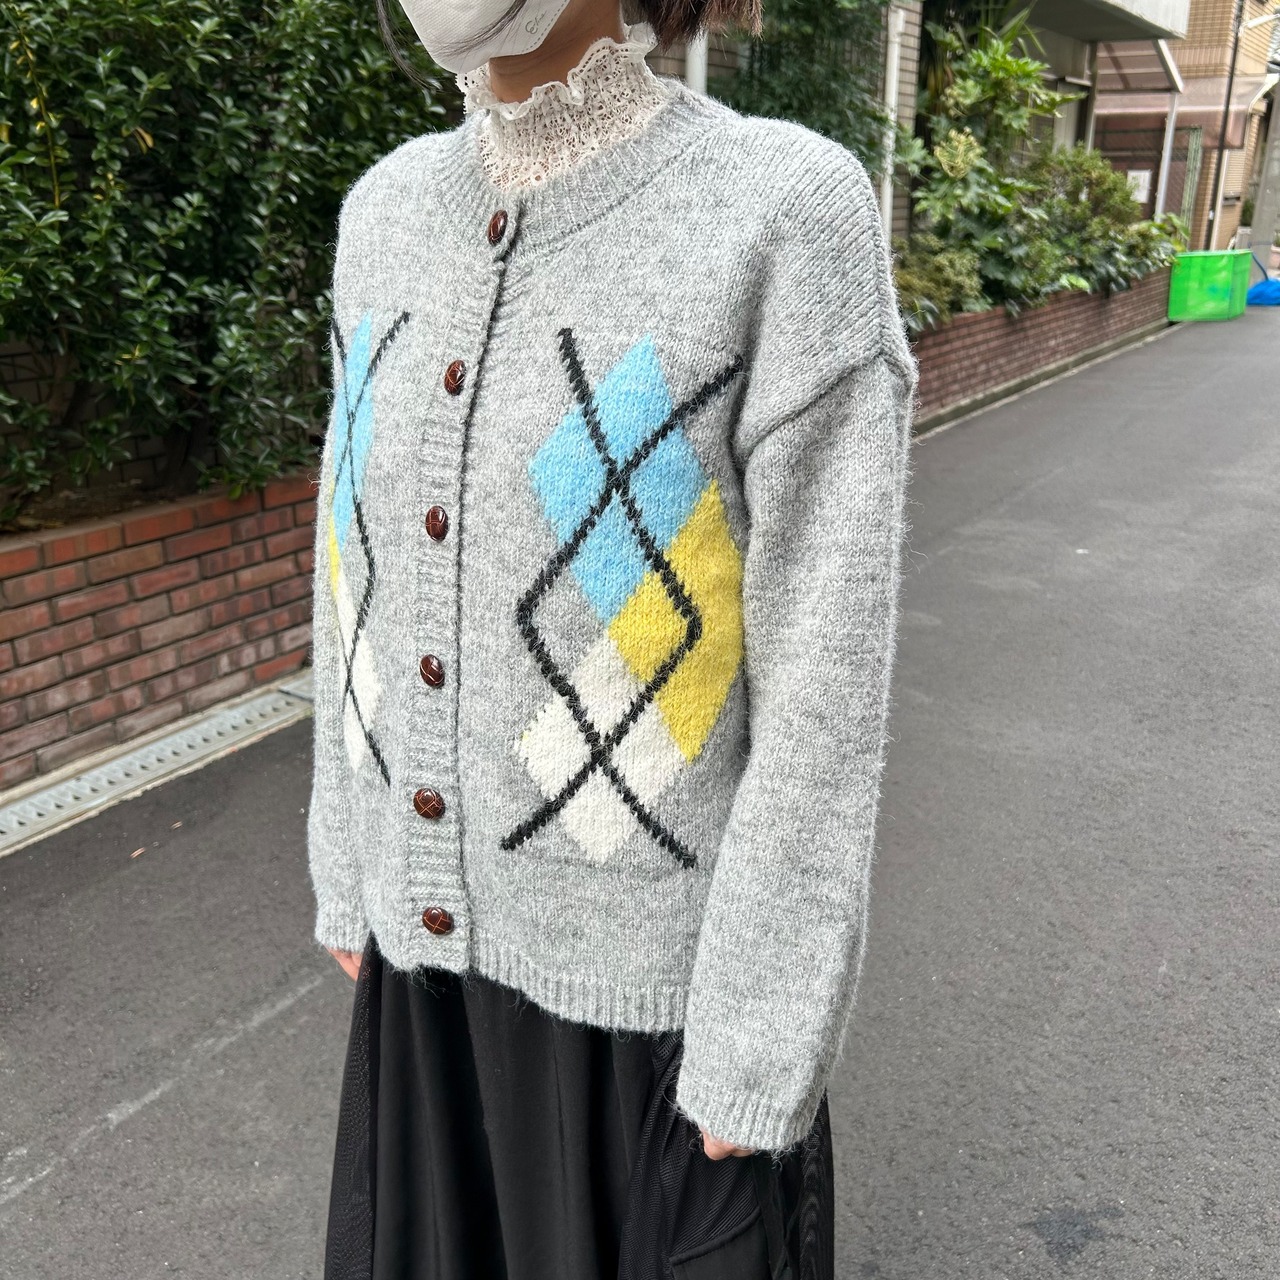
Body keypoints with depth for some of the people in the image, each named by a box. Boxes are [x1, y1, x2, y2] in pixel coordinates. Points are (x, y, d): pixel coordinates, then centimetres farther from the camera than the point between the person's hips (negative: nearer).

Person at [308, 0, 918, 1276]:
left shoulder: (792, 215, -20)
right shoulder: (391, 212, -1)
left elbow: (825, 671, -19)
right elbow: (369, 574, 5)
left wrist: (761, 1043, -13)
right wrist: (354, 862, 12)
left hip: (660, 958, -5)